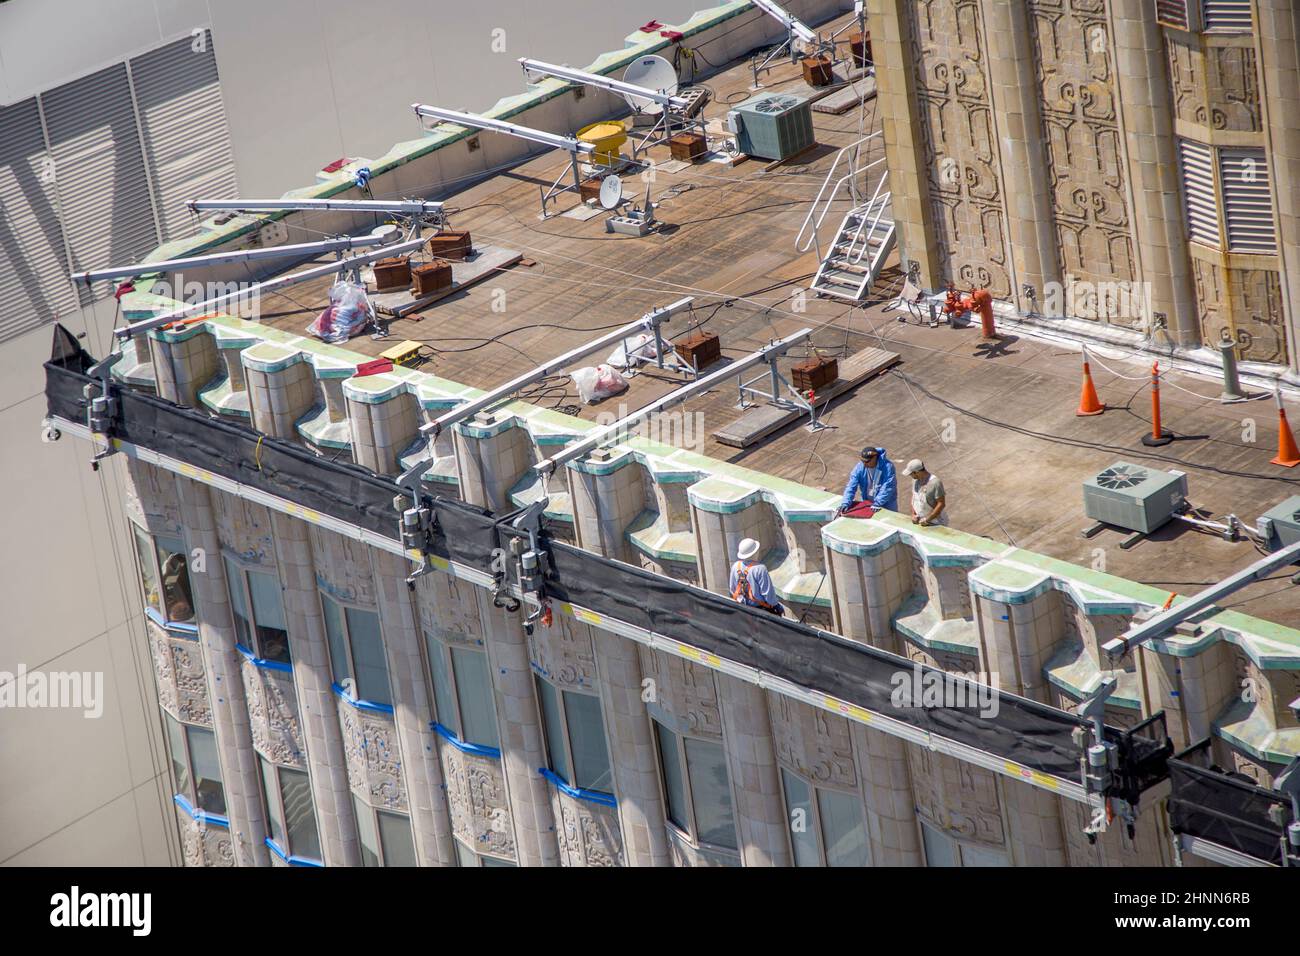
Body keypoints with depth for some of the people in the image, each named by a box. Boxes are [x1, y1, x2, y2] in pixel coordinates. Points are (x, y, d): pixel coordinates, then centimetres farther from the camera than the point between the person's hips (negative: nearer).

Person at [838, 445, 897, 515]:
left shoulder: (887, 467, -24)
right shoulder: (860, 467, -14)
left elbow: (887, 488, -28)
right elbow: (851, 486, -17)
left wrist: (877, 504, -34)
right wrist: (845, 503, -30)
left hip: (887, 505, -3)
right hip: (867, 503, 3)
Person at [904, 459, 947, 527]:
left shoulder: (935, 483, -20)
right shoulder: (915, 481, 3)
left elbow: (941, 504, -19)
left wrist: (928, 519, -19)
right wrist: (913, 514, 1)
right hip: (919, 521, 6)